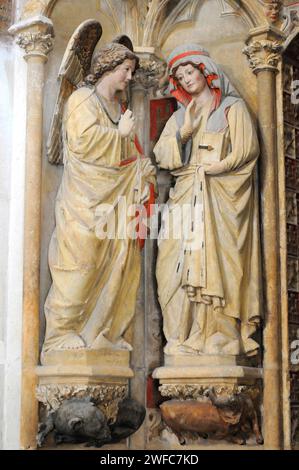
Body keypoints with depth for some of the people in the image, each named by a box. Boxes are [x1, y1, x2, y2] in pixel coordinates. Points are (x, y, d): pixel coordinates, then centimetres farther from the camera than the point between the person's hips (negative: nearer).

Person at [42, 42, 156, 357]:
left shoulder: (118, 108, 23)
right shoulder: (82, 99, -1)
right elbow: (83, 140, -16)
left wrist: (144, 172, 6)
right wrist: (121, 133, -6)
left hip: (116, 197, 8)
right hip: (86, 198, -8)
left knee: (116, 265, 3)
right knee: (80, 265, -10)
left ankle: (103, 334, 8)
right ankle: (62, 335, -7)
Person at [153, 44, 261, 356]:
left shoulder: (232, 107, 9)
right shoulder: (179, 116, 22)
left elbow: (246, 149, -2)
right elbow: (161, 156, 10)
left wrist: (209, 170, -6)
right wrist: (183, 131, -3)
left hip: (221, 198, -4)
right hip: (187, 199, 4)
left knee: (217, 260, -13)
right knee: (181, 265, -8)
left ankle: (220, 337, -13)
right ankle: (185, 337, -9)